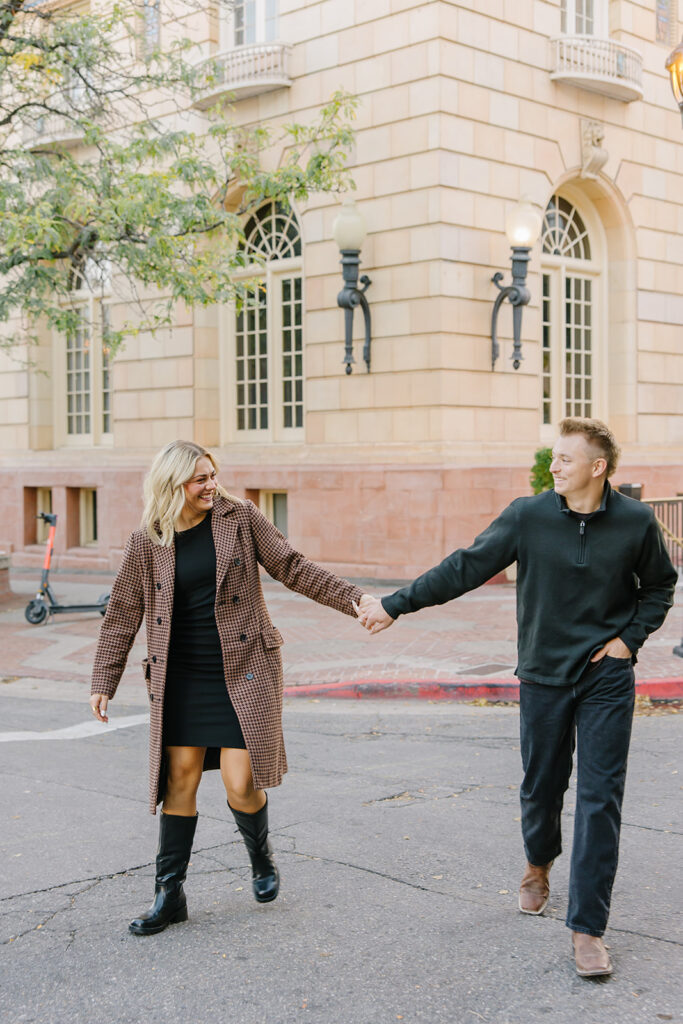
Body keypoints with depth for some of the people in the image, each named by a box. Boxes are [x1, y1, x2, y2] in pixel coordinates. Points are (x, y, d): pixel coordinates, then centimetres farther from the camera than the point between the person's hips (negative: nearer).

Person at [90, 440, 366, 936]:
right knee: (179, 779, 2)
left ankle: (262, 857, 27)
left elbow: (292, 568, 3)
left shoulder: (239, 517, -1)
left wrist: (352, 598, -4)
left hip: (243, 671, -1)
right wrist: (104, 682, 5)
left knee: (241, 784, -5)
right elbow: (123, 615, 8)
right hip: (181, 679, 2)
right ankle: (170, 894, 14)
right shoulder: (147, 543, 1)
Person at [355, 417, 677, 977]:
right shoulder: (528, 517, -8)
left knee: (600, 799, -4)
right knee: (541, 785, 13)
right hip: (544, 676, 1)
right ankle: (540, 862, 46)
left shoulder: (635, 522, -6)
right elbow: (464, 568, -4)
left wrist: (630, 638, -3)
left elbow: (659, 587, 11)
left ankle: (588, 928, 4)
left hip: (606, 679, -1)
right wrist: (395, 605, -5)